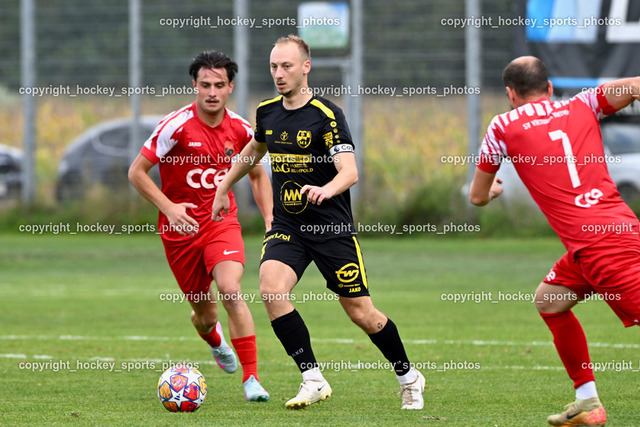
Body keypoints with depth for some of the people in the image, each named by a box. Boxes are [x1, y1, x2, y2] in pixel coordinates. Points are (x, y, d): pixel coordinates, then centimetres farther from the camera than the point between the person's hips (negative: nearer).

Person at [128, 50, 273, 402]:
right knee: (204, 312, 9)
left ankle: (251, 379, -20)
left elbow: (257, 175, 16)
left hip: (222, 221, 1)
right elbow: (136, 172, -10)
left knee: (231, 290, -25)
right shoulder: (176, 126, -15)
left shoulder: (240, 129, -2)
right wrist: (168, 207, -21)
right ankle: (213, 338, 49)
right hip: (181, 228, -1)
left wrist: (270, 219, 3)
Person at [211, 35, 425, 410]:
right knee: (271, 290, -22)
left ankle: (408, 377, 25)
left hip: (331, 229, -4)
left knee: (361, 312, 0)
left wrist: (325, 190, -43)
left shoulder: (327, 115, -14)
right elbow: (255, 149, 27)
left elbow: (350, 172, -23)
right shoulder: (267, 113, 5)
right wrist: (224, 188, 32)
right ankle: (313, 380, -14)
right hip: (286, 227, 5)